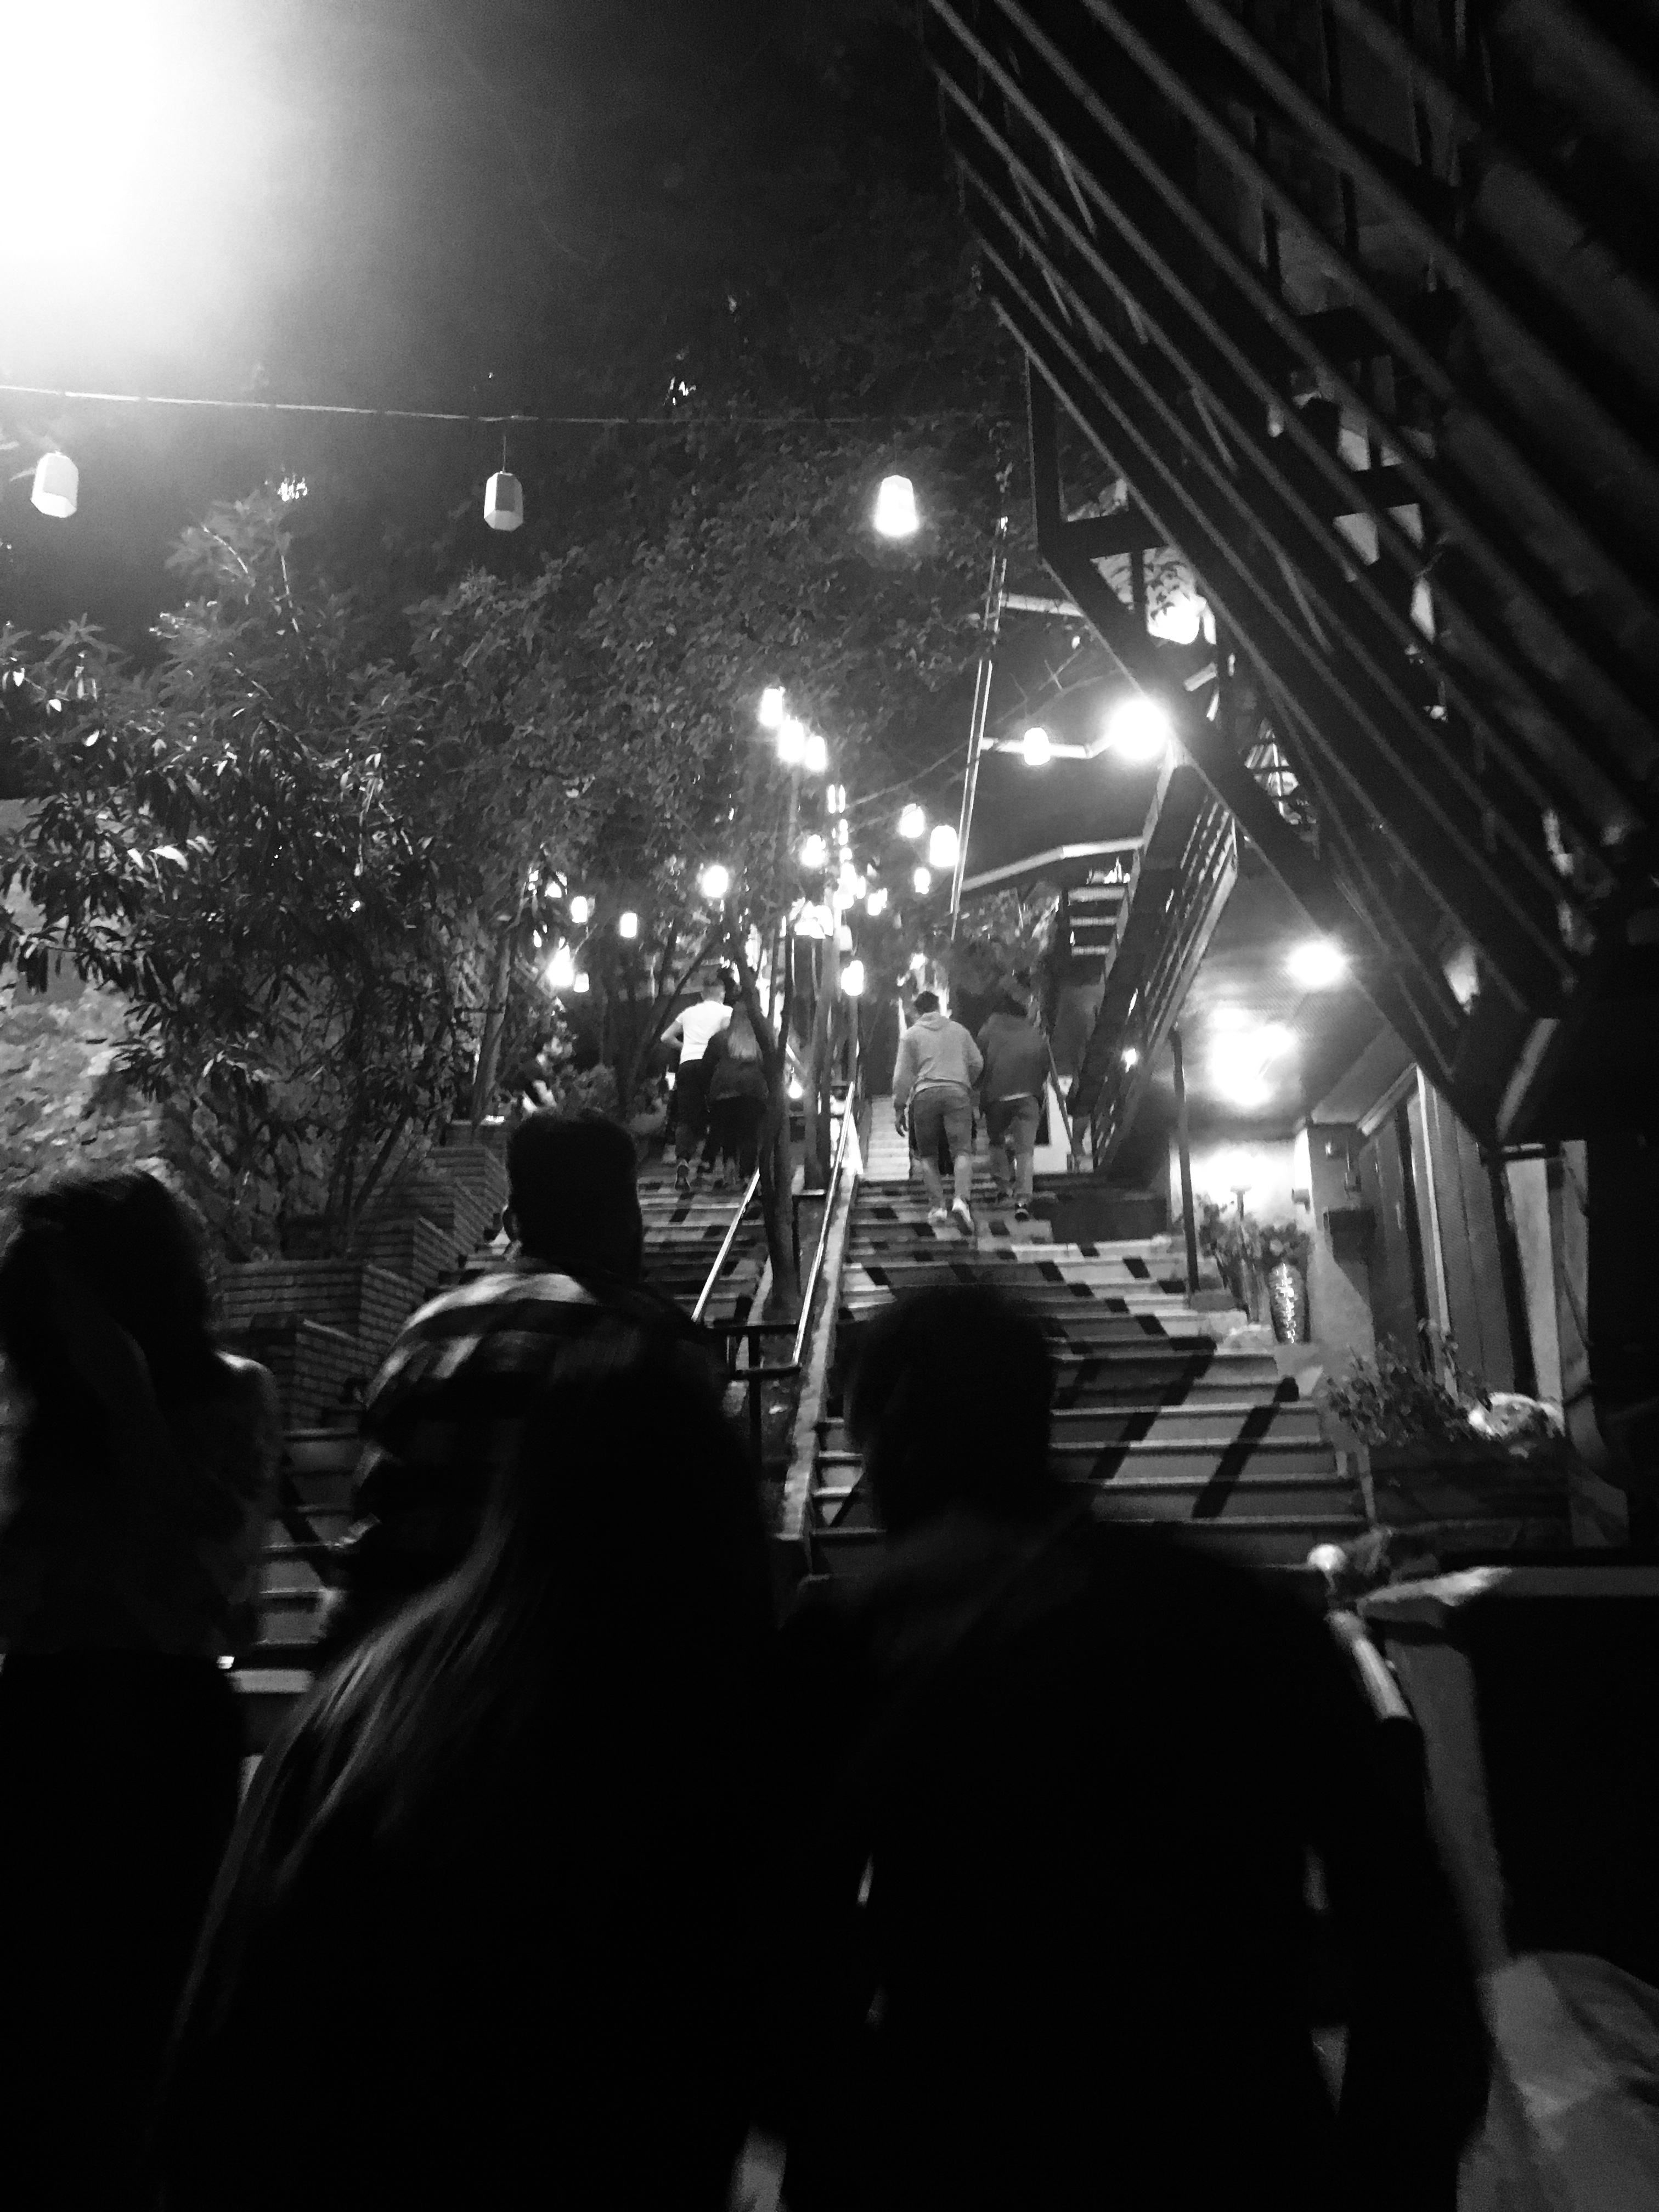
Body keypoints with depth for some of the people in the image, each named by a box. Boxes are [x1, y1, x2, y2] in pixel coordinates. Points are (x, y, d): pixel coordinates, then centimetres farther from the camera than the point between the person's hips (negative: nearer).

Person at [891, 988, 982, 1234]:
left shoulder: (911, 1035, 11)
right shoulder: (958, 1030, 19)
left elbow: (902, 1075, 5)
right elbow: (977, 1063, 19)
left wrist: (899, 1107, 10)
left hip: (925, 1094, -1)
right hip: (958, 1092, 1)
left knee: (926, 1154, 11)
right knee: (962, 1150, -7)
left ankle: (937, 1205, 1)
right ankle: (961, 1200, -29)